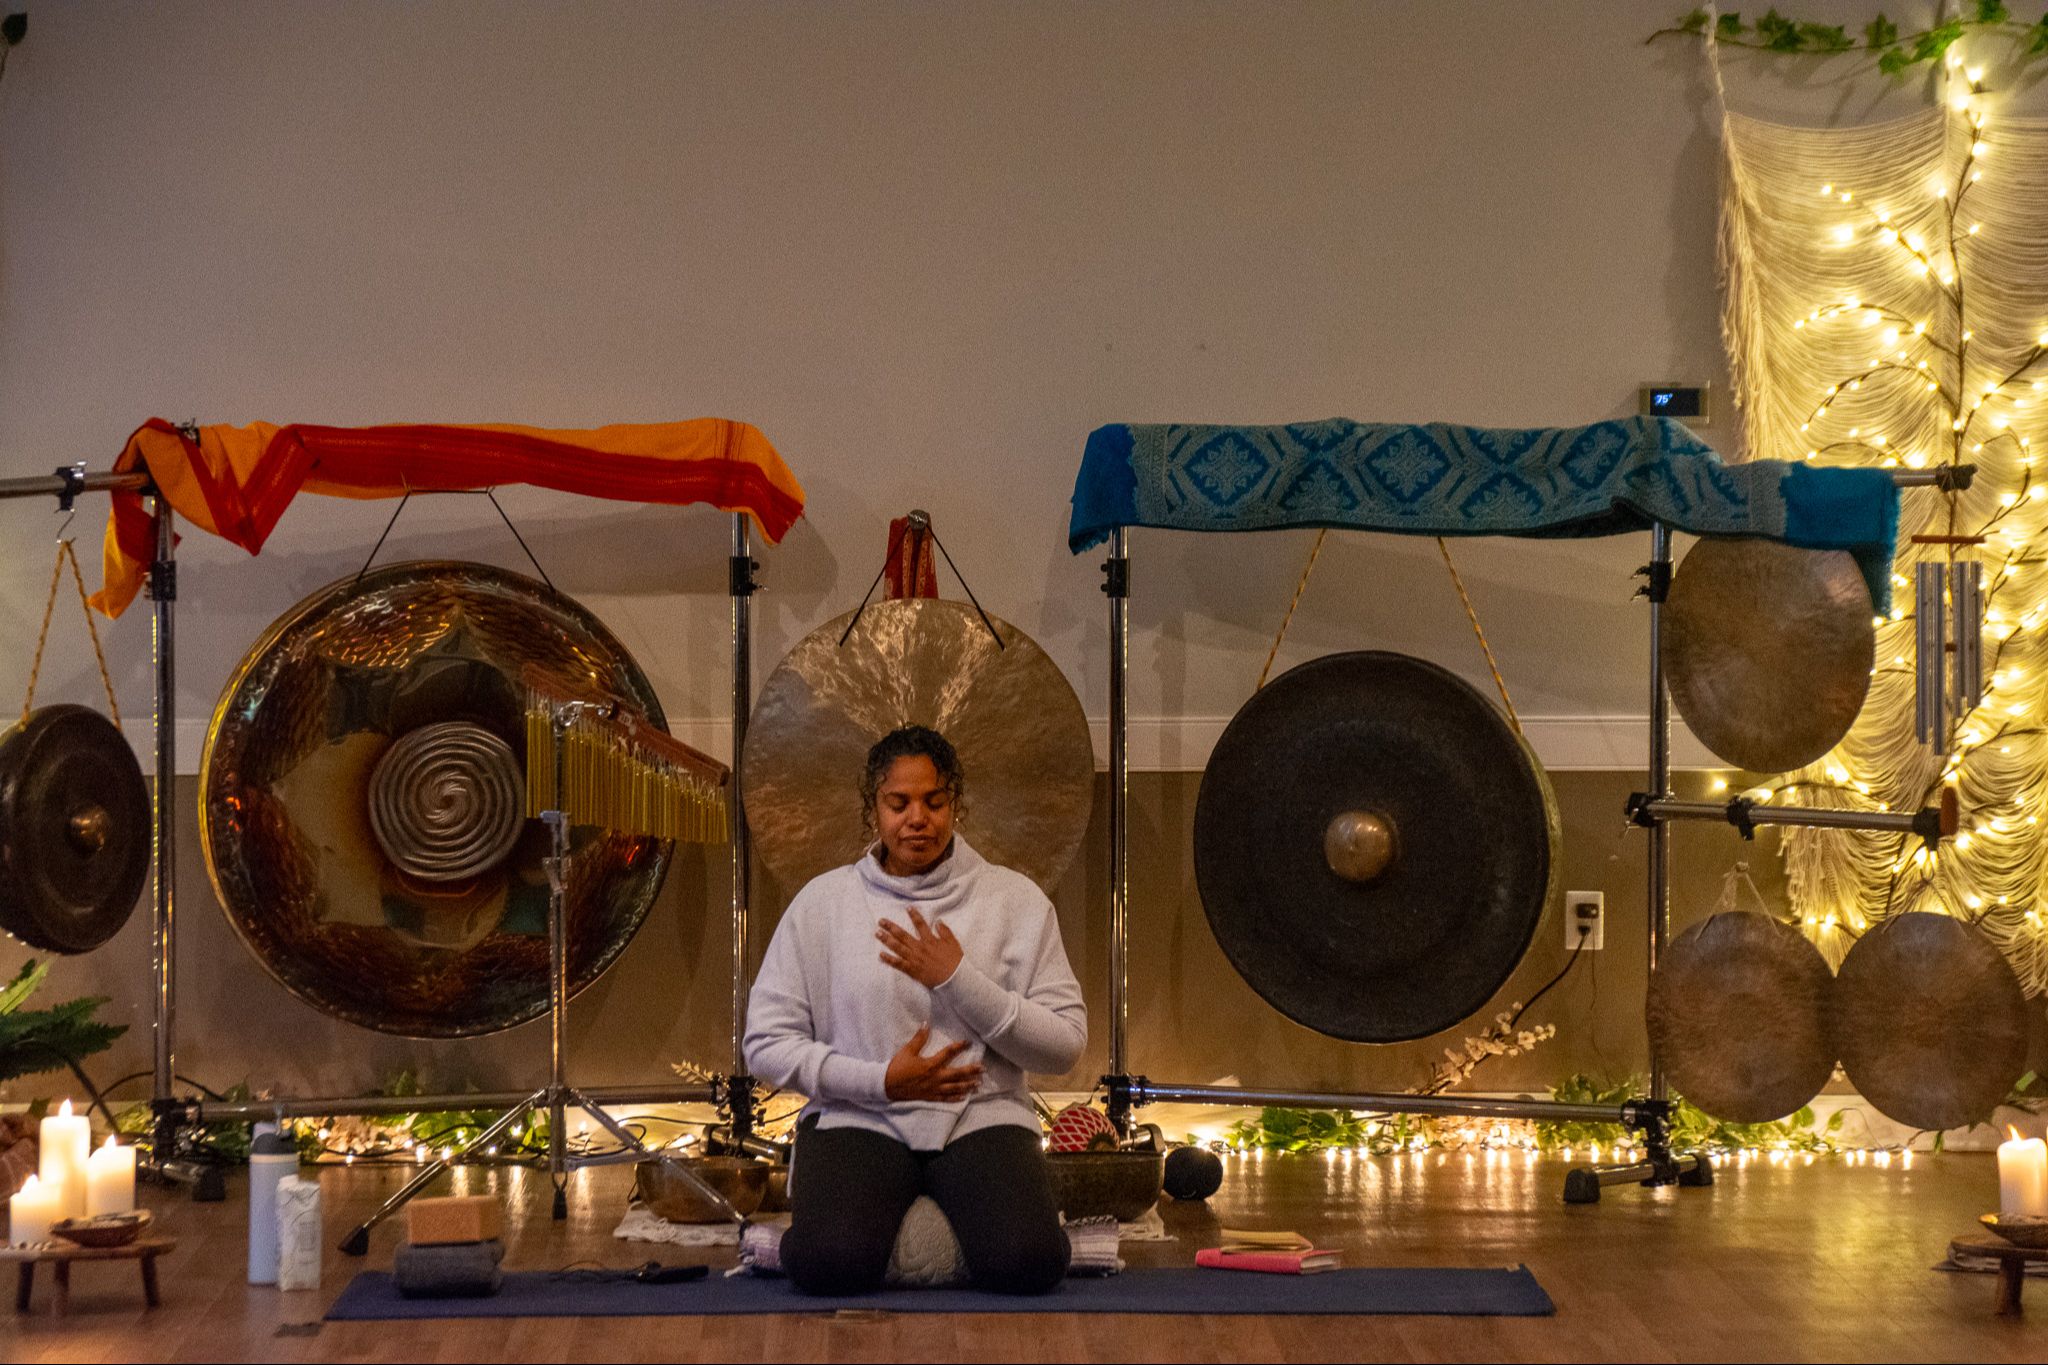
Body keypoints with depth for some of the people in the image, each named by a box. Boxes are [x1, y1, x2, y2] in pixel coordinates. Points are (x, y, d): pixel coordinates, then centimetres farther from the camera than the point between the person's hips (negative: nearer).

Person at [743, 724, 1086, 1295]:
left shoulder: (1015, 899, 3)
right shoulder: (822, 901, 4)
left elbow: (1066, 1045, -2)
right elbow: (766, 1044, 2)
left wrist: (959, 980, -13)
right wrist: (881, 1080, -10)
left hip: (981, 1119, 1)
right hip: (858, 1119, 0)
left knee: (1027, 1263, -28)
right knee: (831, 1264, -30)